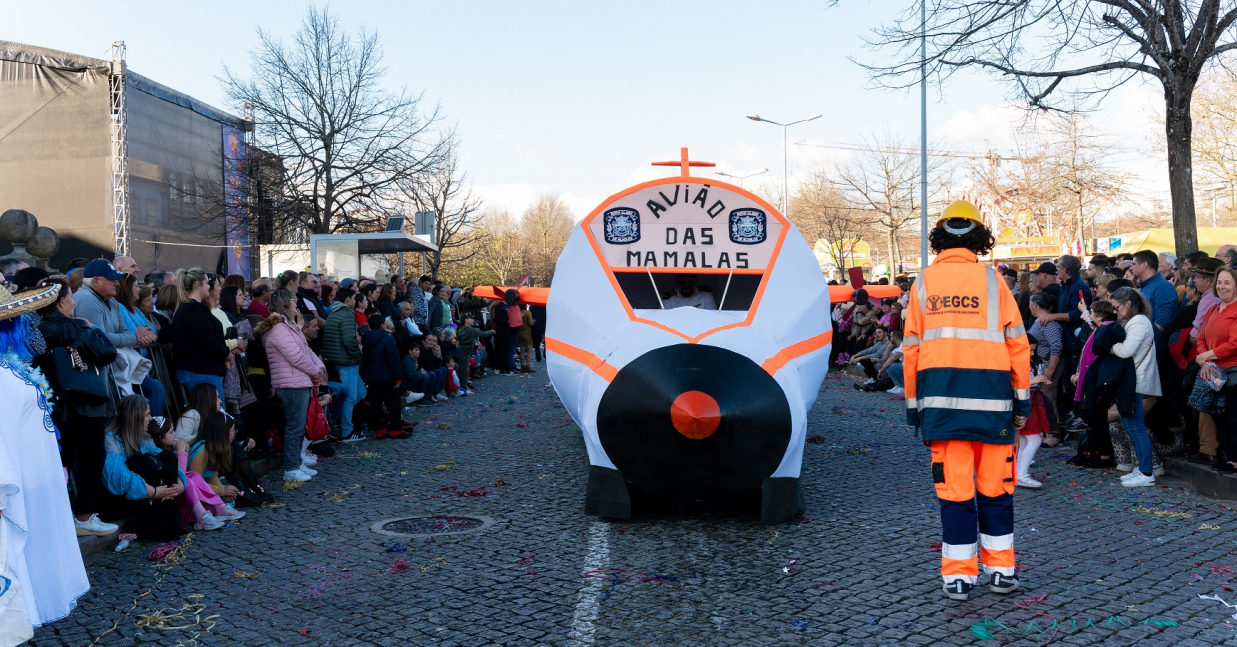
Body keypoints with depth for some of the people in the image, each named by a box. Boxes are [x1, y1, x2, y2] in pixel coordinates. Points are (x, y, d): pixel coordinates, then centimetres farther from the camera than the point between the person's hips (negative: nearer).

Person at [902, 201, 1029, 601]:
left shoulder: (924, 282, 5)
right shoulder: (992, 280, 2)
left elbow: (911, 349, 6)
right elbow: (1017, 343, 2)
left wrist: (914, 404, 12)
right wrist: (1022, 400, 9)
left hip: (941, 398, 1)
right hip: (991, 398, 0)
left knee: (953, 486, 4)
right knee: (995, 485, 11)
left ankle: (958, 576, 9)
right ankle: (1001, 570, 20)